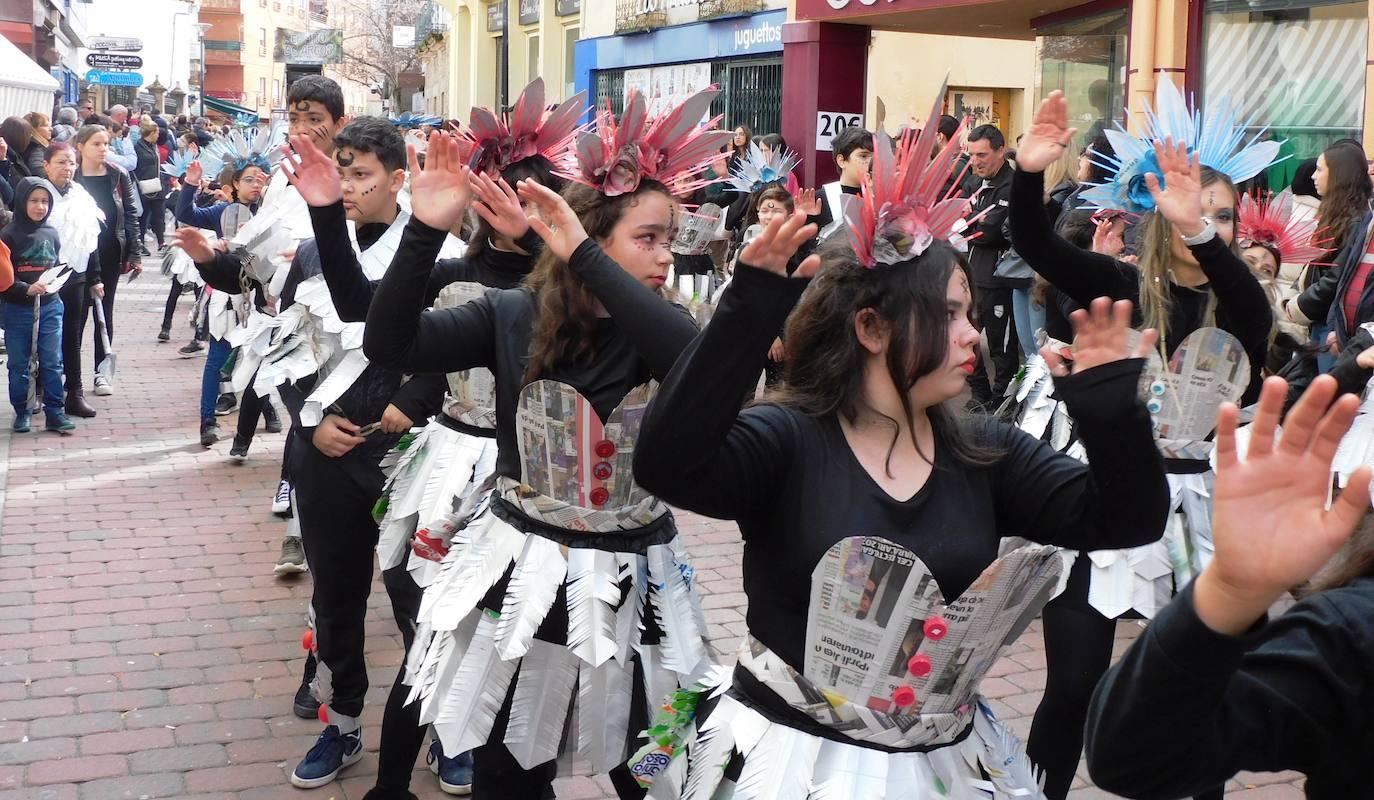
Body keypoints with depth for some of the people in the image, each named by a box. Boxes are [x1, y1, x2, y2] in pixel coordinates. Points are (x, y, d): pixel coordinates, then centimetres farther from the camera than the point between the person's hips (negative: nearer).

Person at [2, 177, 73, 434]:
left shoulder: (51, 234, 4)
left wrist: (55, 283, -2)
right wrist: (26, 289, -22)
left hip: (50, 308, 3)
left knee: (52, 362, 2)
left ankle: (54, 413, 8)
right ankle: (22, 412, 18)